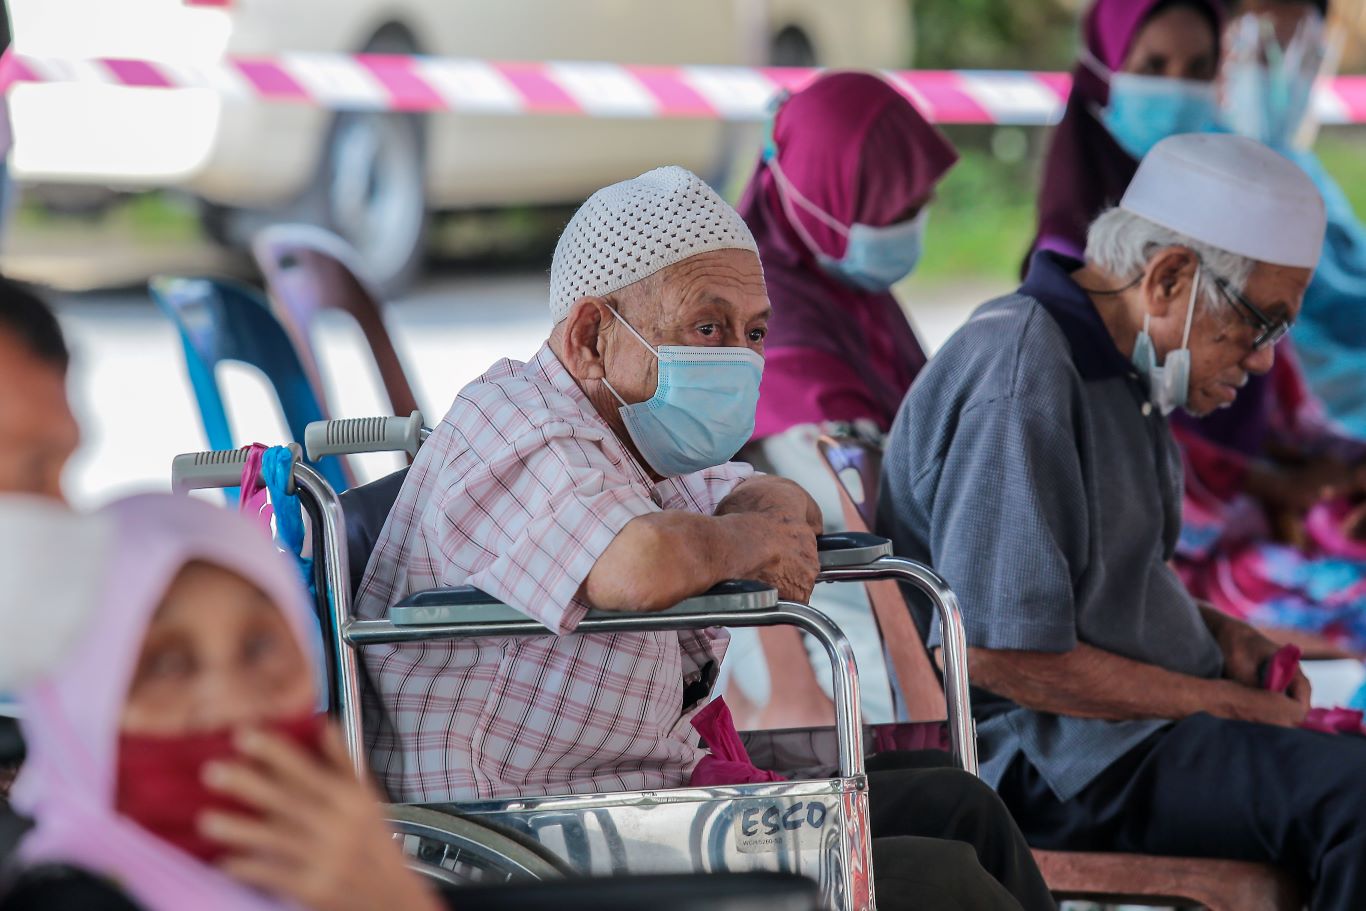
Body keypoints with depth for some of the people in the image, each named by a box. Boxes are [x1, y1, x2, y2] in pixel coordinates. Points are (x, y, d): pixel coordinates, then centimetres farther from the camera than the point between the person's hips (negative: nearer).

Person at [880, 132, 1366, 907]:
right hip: (1052, 756, -10)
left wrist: (1218, 631, 8)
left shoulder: (1121, 368, 14)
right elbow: (1003, 655, -23)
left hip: (1136, 724, 10)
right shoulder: (1021, 379, -19)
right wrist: (1226, 703, -15)